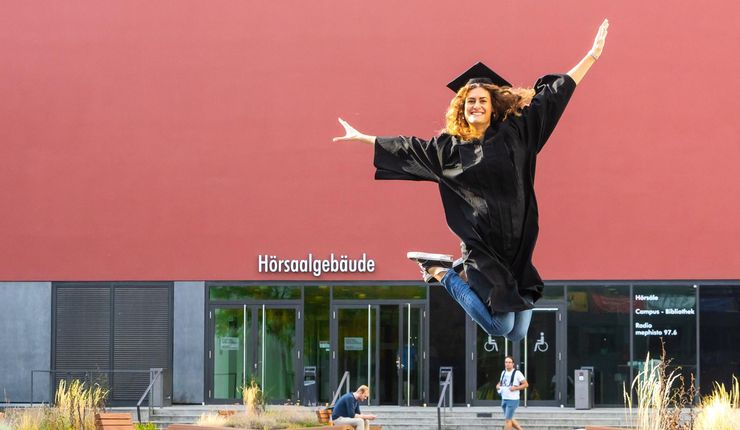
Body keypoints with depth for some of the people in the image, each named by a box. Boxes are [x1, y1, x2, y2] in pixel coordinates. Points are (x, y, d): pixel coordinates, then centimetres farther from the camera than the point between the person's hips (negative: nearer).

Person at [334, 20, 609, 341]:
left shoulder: (513, 133, 6)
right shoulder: (449, 148, 6)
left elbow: (551, 96, 6)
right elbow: (404, 149, 17)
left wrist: (593, 55, 6)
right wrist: (360, 138, 21)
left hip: (517, 245, 2)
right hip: (482, 247, -2)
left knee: (518, 335, 3)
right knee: (500, 328, -9)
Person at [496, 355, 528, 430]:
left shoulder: (517, 373, -9)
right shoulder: (503, 373, 11)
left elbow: (526, 384, -8)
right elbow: (501, 382, 28)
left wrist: (515, 388, -19)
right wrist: (498, 385, 5)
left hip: (512, 400, -7)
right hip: (504, 399, 7)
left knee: (507, 420, -7)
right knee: (510, 419, 13)